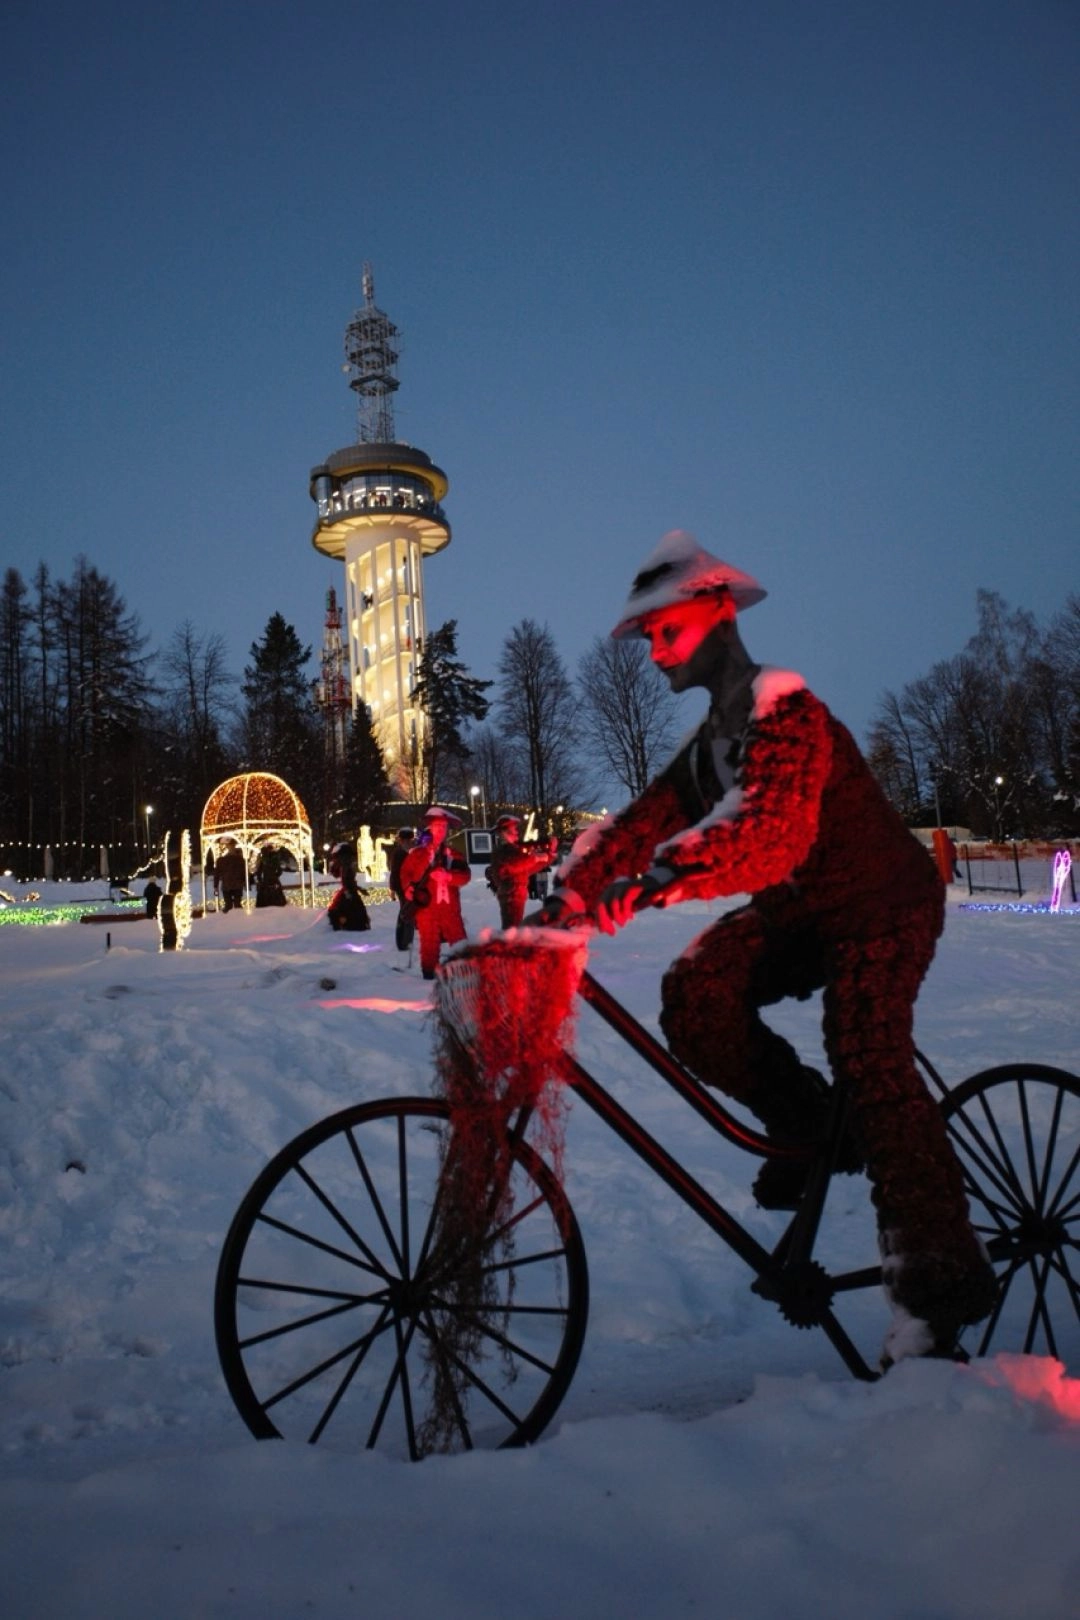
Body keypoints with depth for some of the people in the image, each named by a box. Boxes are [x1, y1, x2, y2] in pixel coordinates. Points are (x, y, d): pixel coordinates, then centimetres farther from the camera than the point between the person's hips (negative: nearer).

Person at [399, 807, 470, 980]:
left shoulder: (452, 853, 10)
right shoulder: (417, 853, 0)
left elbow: (465, 875, 1)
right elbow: (406, 873, 1)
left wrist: (449, 877, -16)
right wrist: (409, 888, -17)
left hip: (450, 907, 3)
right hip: (426, 907, -3)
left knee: (460, 941, 4)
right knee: (429, 944, 1)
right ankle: (429, 974, 10)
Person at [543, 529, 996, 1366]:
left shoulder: (784, 710, -21)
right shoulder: (710, 741, 8)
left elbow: (769, 828, -38)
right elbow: (642, 822, -1)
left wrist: (660, 879, -51)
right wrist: (565, 896, -14)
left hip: (883, 901, -7)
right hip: (800, 904, 8)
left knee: (870, 1062, -21)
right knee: (694, 997, -15)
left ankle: (943, 1276, -5)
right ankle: (812, 1129, 5)